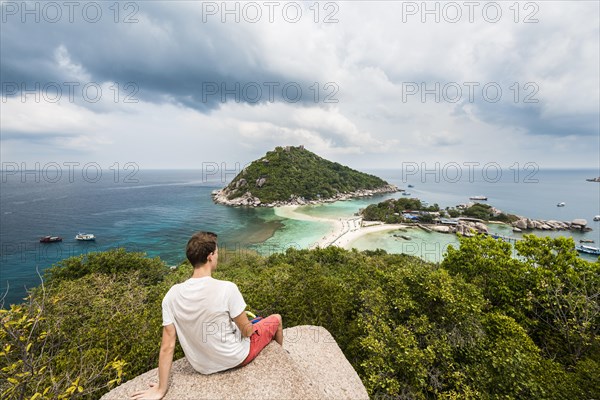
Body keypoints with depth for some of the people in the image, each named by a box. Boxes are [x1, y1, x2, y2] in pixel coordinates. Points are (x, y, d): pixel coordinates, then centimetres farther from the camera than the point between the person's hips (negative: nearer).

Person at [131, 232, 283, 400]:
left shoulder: (172, 295, -17)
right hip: (235, 358, -4)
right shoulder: (227, 288, -31)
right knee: (276, 319, 20)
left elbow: (167, 346, -12)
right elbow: (246, 330, -19)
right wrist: (249, 327, 5)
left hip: (203, 368, 5)